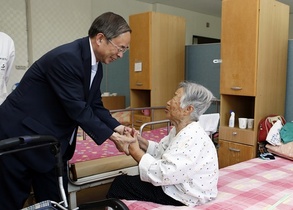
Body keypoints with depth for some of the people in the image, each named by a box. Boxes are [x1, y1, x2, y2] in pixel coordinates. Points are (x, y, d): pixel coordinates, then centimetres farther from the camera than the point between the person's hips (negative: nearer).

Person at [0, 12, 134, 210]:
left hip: (52, 143, 8)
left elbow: (94, 105, 6)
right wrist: (111, 136, -20)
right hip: (20, 136, -8)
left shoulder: (96, 64, 3)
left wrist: (116, 127, -8)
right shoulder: (66, 58, -26)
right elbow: (78, 109, -26)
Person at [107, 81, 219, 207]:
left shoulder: (194, 138, -28)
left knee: (121, 183, 2)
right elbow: (161, 151, 10)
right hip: (173, 186, 9)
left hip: (183, 198, -9)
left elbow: (164, 174, -31)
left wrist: (135, 151, -21)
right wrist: (141, 142, -8)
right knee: (121, 181, 13)